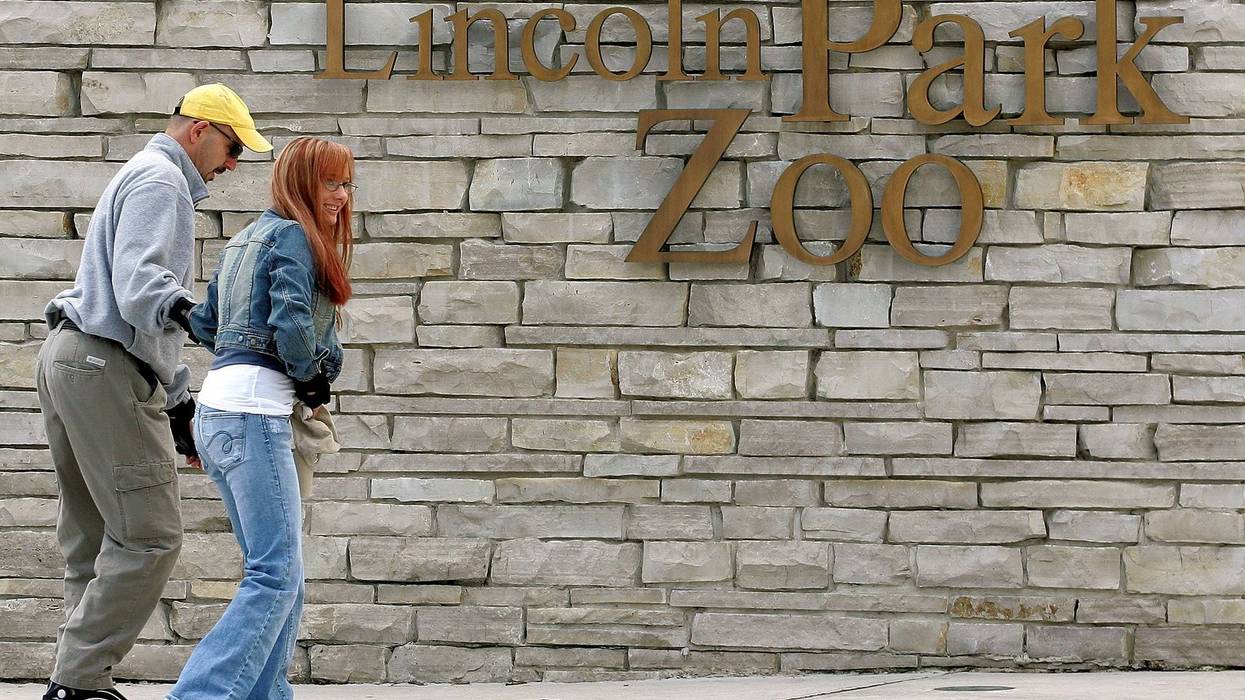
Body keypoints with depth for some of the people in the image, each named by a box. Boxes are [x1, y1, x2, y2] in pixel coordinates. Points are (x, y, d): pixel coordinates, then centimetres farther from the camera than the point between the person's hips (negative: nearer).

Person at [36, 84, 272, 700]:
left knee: (95, 537, 12)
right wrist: (180, 308, -40)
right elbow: (137, 280, -23)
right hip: (106, 367, -11)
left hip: (71, 357, 11)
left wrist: (175, 400, 29)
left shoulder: (145, 178, 27)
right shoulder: (159, 181, -8)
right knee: (150, 534, -11)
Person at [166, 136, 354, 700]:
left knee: (276, 570, 13)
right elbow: (291, 324, -18)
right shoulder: (293, 237, -6)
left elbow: (205, 323, 26)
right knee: (277, 574, -14)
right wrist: (314, 383, -2)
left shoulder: (247, 239, 22)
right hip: (254, 406, -10)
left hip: (217, 409, 10)